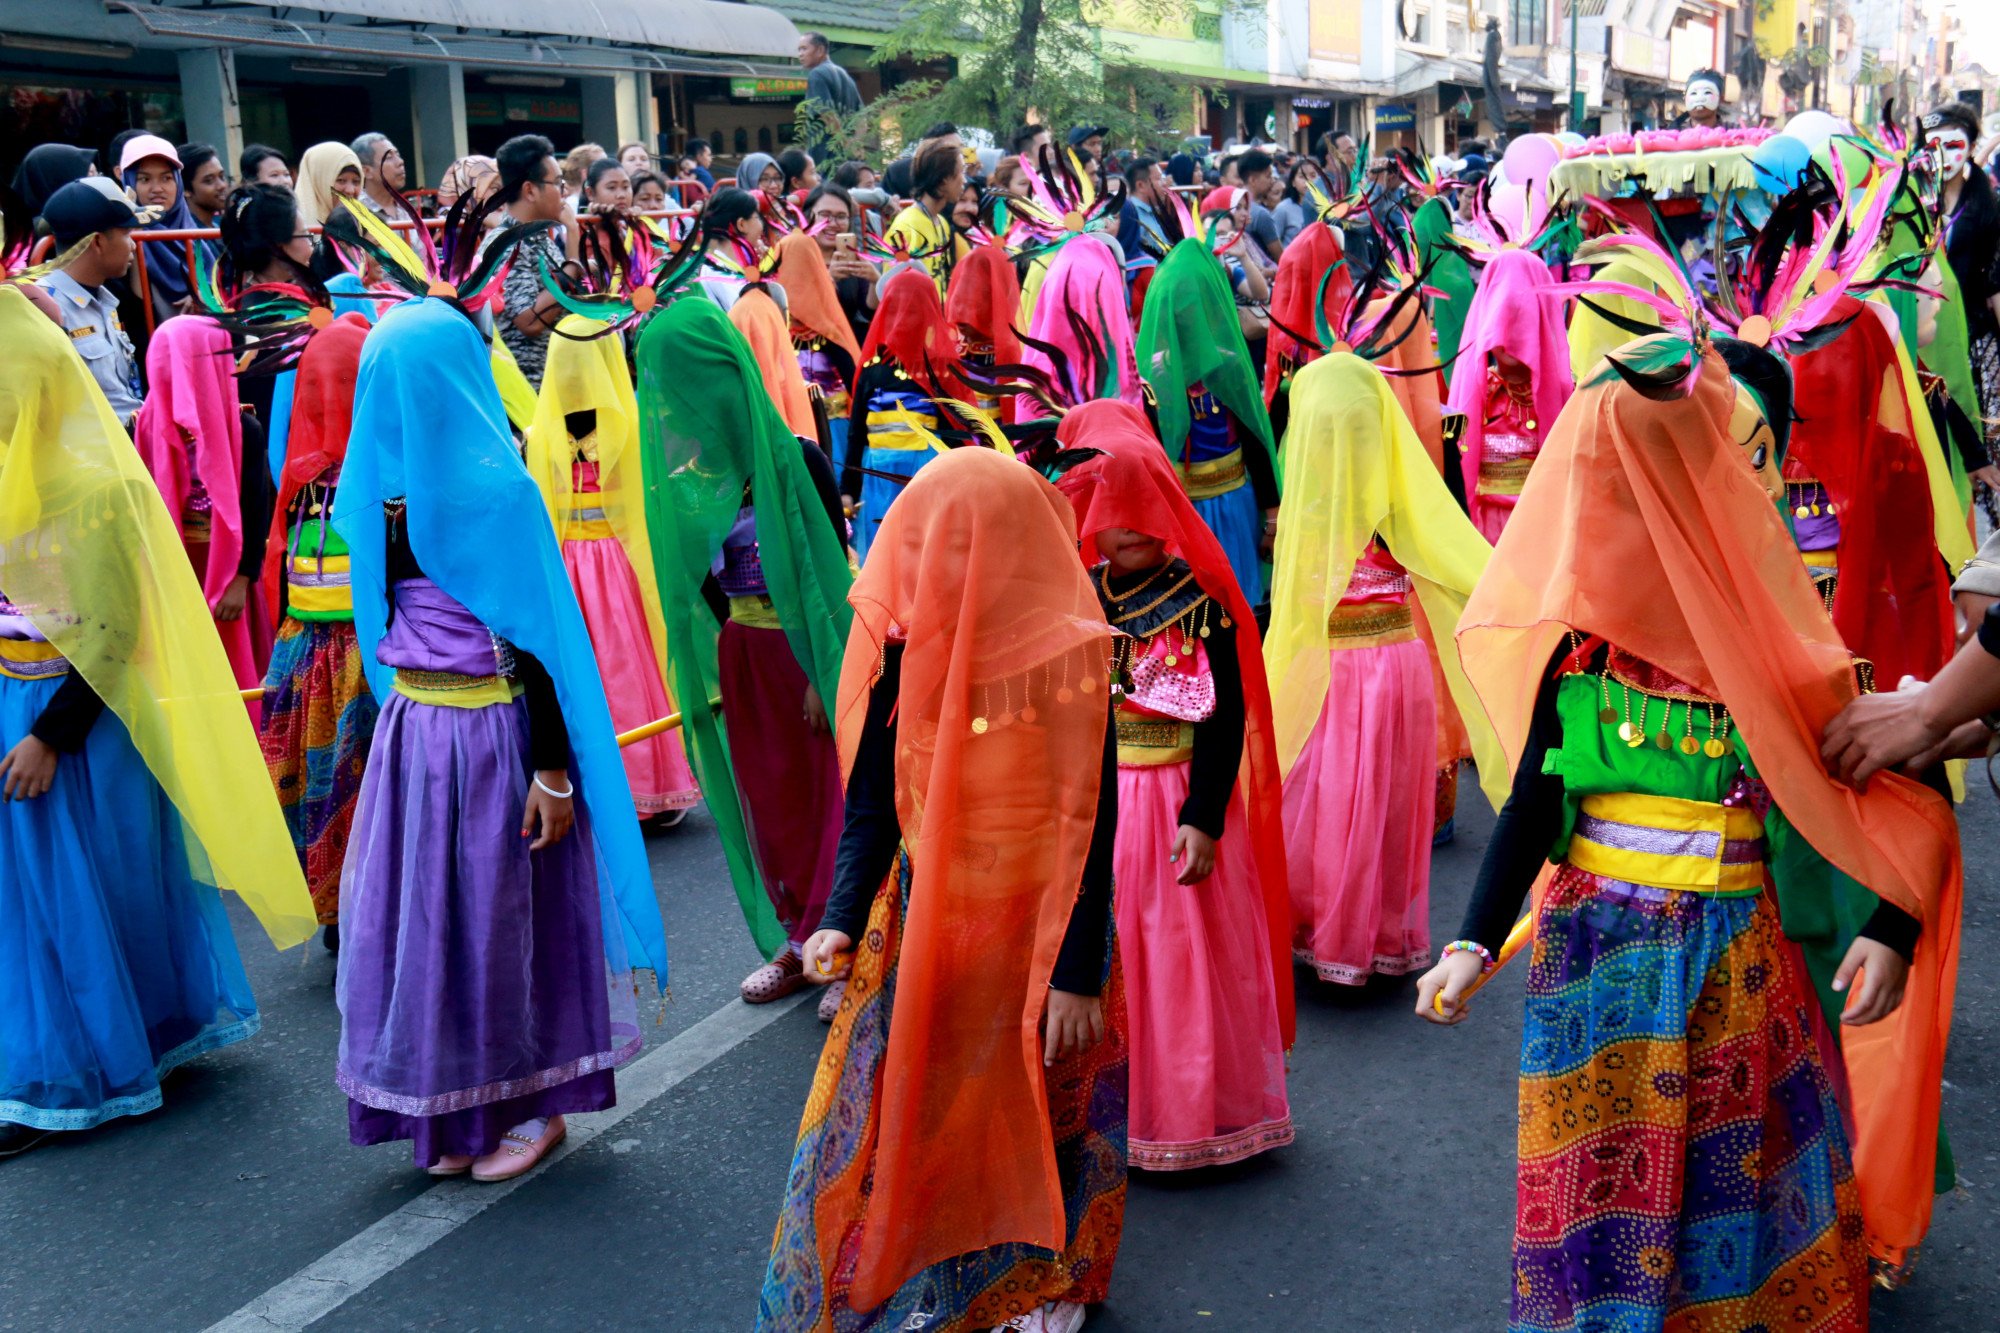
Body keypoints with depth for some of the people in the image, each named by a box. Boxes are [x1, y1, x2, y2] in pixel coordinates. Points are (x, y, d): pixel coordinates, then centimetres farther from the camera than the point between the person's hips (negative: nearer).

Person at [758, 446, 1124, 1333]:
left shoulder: (1063, 659, -19)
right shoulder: (903, 649, -7)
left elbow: (1089, 828, -16)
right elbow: (872, 797, 0)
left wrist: (1077, 972, -16)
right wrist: (844, 918, -10)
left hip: (1037, 927, -4)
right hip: (922, 920, 4)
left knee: (1035, 1106, 11)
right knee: (902, 1099, 12)